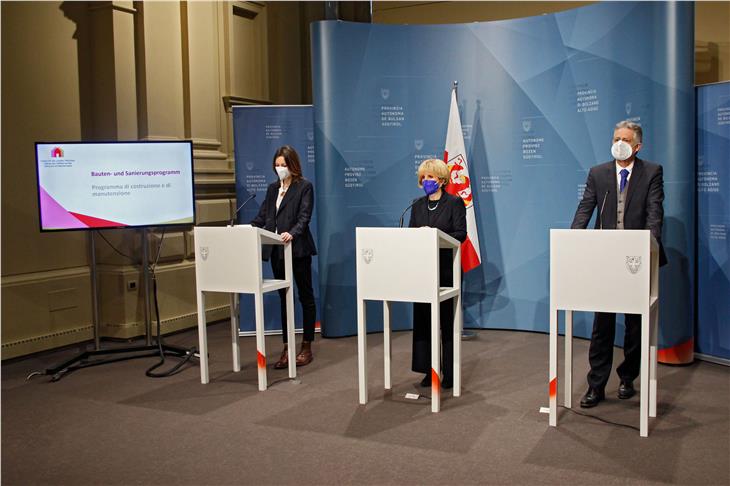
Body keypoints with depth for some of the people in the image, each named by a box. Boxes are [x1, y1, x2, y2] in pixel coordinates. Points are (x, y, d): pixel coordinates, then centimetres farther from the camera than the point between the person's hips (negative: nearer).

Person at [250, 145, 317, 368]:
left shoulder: (304, 186, -3)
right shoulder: (273, 188, 14)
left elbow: (304, 217, -15)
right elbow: (262, 217, 11)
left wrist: (292, 233, -33)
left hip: (298, 249, -6)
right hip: (276, 251, 6)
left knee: (305, 296, 4)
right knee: (284, 298, 10)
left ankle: (306, 348, 13)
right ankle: (287, 348, 17)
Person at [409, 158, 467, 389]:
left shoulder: (455, 203, -1)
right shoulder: (418, 206, 13)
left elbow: (460, 233, -10)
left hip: (446, 269, -5)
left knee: (447, 321, 2)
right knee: (422, 319, 5)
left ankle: (450, 372, 11)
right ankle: (428, 370, 15)